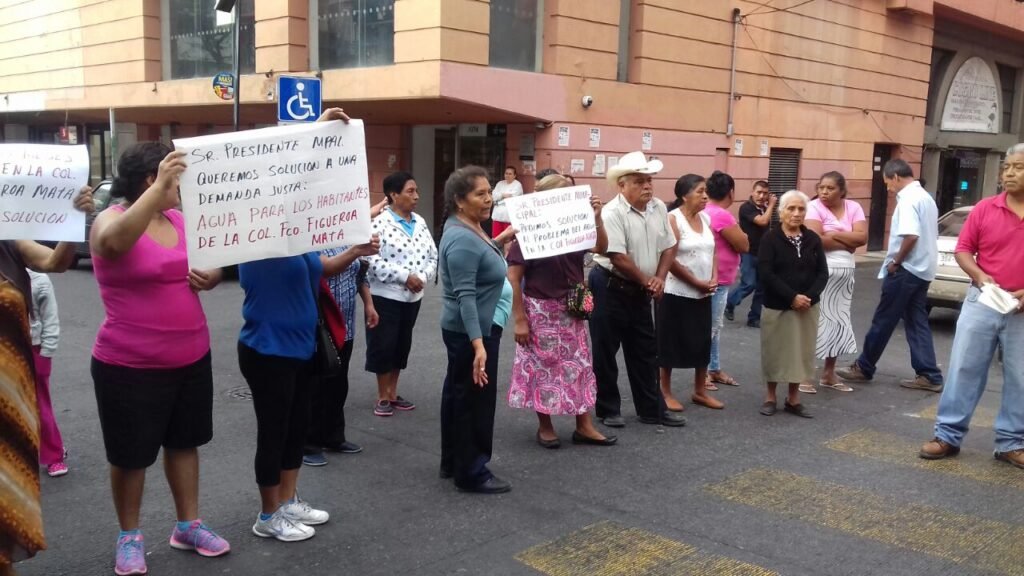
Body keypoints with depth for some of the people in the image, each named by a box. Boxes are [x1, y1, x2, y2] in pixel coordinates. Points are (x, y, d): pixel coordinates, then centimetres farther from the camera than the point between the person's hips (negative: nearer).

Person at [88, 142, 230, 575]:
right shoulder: (111, 218, -13)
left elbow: (211, 268, 16)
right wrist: (159, 187, -41)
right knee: (131, 454, 8)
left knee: (185, 442, 17)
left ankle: (188, 526, 32)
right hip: (130, 366, -6)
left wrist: (209, 277, -8)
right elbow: (114, 241, -38)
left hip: (191, 358, 6)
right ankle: (129, 536, 27)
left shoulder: (179, 220, 5)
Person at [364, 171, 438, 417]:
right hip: (385, 297, -6)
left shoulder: (420, 222, 7)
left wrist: (423, 277, -11)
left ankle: (393, 393, 25)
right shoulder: (380, 223, -14)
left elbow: (432, 254, 8)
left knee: (402, 345, 13)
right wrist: (405, 276, -22)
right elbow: (373, 260, -22)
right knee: (383, 345, 1)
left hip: (412, 296, 6)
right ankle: (383, 396, 13)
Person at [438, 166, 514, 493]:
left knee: (459, 395, 18)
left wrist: (498, 242, 29)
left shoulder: (471, 230, 8)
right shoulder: (462, 239, -24)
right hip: (471, 332, -11)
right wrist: (478, 344, -35)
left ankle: (452, 463, 31)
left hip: (467, 330, 11)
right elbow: (465, 295, -31)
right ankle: (472, 473, 10)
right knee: (474, 400, -1)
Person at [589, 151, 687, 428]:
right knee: (606, 351, 4)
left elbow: (668, 247, 8)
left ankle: (652, 409, 22)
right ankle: (608, 409, 17)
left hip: (640, 291, 7)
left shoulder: (659, 208, 2)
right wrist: (647, 281, -13)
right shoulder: (612, 213, -19)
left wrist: (659, 278, -6)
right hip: (610, 288, -7)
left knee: (645, 351, 12)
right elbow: (618, 258, -23)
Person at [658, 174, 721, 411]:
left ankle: (700, 391, 23)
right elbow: (669, 259, -17)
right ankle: (665, 392, 14)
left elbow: (712, 250, 13)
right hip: (678, 292, -7)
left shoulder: (705, 218, 8)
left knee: (702, 340, 11)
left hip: (704, 293, 7)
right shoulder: (672, 219, -13)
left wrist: (713, 278, -4)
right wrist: (697, 282, -13)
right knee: (672, 341, 2)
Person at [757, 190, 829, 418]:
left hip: (807, 307, 4)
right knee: (775, 351, 5)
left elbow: (823, 273, 3)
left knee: (801, 352, 8)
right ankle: (770, 397, 20)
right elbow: (765, 274, -15)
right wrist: (792, 297, -19)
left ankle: (793, 398, 21)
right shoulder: (770, 238, -7)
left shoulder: (813, 239, 4)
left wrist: (809, 296, -14)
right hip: (777, 307, -3)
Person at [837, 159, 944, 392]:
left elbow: (911, 236, -28)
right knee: (917, 322, 10)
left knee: (883, 321, 1)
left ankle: (863, 368, 11)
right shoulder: (925, 197, 15)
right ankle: (929, 376, 8)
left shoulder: (908, 199, -16)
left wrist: (895, 262, -15)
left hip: (906, 270, -9)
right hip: (922, 269, 9)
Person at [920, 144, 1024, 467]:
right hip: (983, 301, 1)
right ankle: (948, 435, 12)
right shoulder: (985, 208, -1)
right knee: (963, 368, 3)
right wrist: (978, 275, -14)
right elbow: (963, 249, 4)